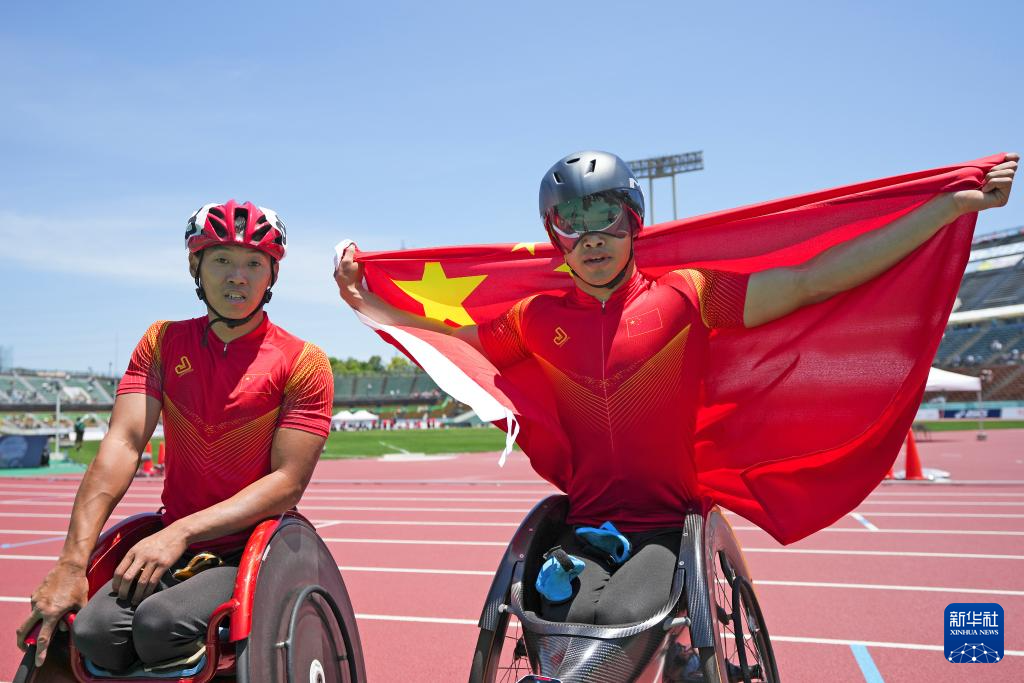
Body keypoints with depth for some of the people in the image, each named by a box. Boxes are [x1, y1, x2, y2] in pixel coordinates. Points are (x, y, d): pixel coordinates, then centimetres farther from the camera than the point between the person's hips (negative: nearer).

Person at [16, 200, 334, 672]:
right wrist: (72, 561, -16)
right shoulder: (163, 341, 6)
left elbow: (288, 482, -11)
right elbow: (122, 444, -6)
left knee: (161, 624, -30)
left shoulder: (303, 363, -6)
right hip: (170, 547, 3)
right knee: (94, 632, -25)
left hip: (254, 553, -3)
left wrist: (181, 532, -21)